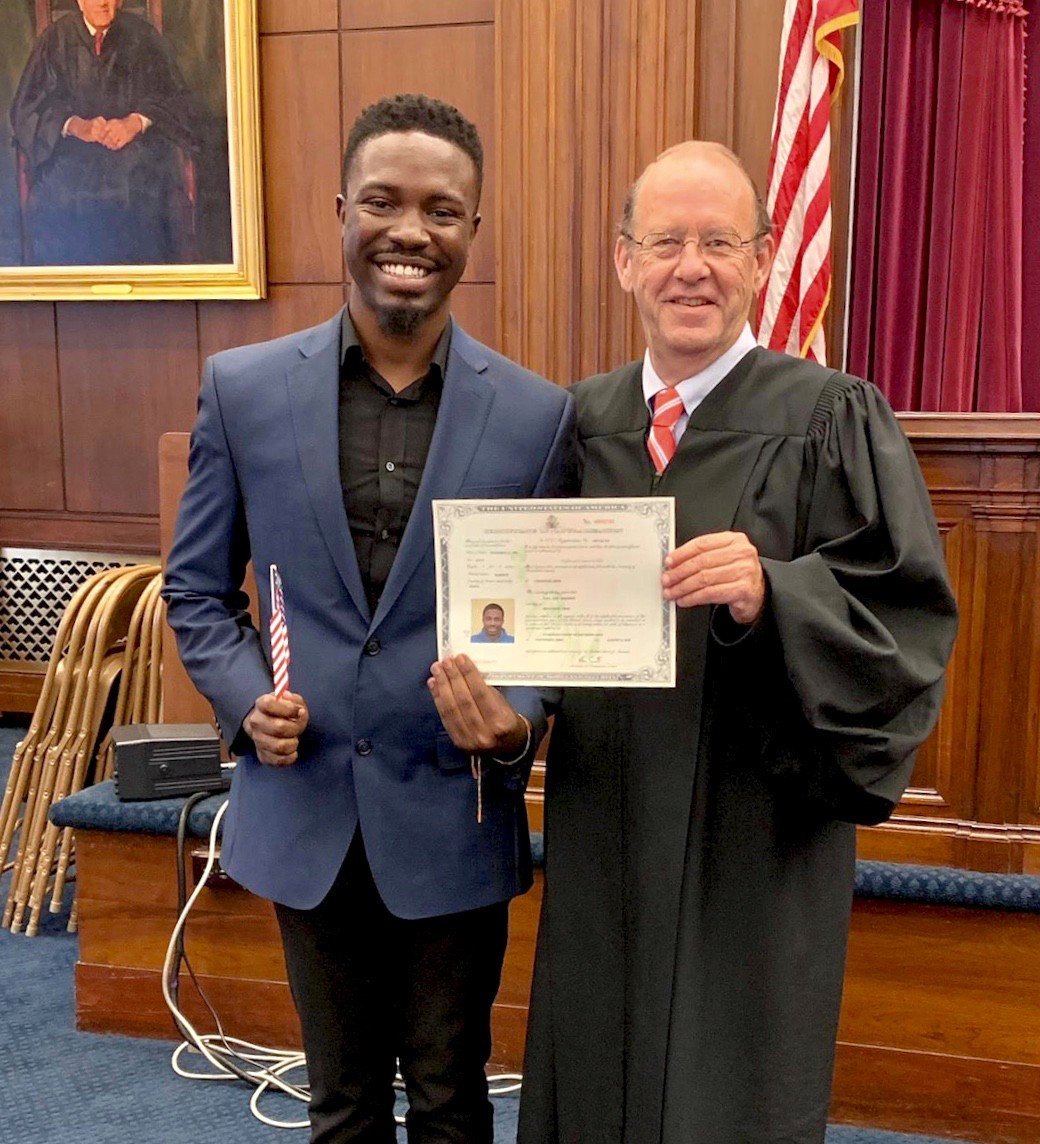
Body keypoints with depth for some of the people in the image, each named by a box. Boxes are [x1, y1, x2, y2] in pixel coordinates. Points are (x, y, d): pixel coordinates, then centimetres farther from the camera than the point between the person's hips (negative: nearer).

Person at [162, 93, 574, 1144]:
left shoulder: (538, 413, -5)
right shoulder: (242, 387, -2)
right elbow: (197, 591, 5)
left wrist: (521, 717, -18)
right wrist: (246, 699, -11)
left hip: (454, 820, -1)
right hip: (306, 813, 1)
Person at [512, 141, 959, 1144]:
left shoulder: (832, 421, -6)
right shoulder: (579, 423, 6)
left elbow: (910, 611, -12)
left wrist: (774, 596, -27)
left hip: (751, 843, -4)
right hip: (601, 831, 4)